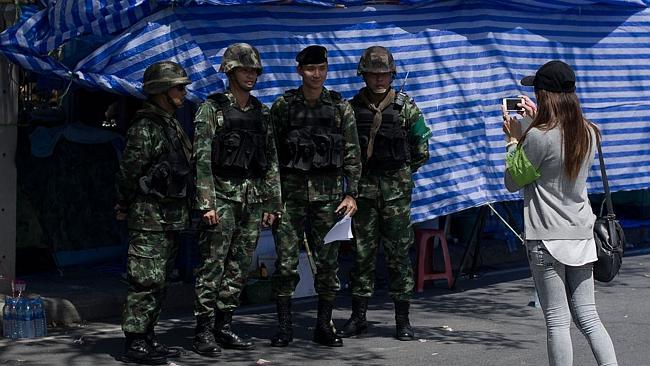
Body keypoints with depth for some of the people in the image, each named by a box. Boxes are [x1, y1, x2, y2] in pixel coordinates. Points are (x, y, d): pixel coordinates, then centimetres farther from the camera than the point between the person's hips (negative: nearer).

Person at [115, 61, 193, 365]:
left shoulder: (172, 125, 17)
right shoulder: (145, 127, -14)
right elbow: (129, 172, -14)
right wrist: (125, 208, -6)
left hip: (171, 217, 10)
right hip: (149, 217, -10)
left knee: (160, 281, 13)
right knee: (146, 280, -9)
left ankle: (148, 338, 20)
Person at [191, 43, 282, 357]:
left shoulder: (261, 113, 13)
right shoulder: (212, 108, -2)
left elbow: (271, 160, 14)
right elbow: (202, 158, -9)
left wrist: (271, 202, 9)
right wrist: (206, 202, -16)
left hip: (253, 197, 6)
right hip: (222, 193, -5)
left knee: (239, 266, 7)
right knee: (213, 263, -8)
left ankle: (224, 325, 14)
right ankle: (204, 331, -5)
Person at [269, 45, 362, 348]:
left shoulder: (341, 108, 5)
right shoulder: (282, 107, 4)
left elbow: (352, 154, 5)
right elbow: (271, 153, 6)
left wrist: (351, 193, -2)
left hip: (328, 192, 1)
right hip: (291, 191, -1)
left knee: (328, 260, 4)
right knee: (286, 261, -3)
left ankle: (324, 326, 13)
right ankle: (284, 326, 4)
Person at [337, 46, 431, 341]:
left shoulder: (405, 107, 0)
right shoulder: (353, 107, 4)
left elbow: (421, 150, 6)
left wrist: (401, 173, 10)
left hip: (396, 189, -2)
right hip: (364, 187, 2)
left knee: (398, 253, 0)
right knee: (362, 252, 5)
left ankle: (402, 320, 6)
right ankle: (358, 317, 13)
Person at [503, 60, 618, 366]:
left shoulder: (538, 137, -16)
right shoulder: (588, 134, 3)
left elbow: (513, 181, -3)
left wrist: (514, 139, 6)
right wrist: (537, 122, 23)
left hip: (547, 238, -6)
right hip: (581, 235, 6)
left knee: (557, 322, -1)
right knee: (588, 317, 11)